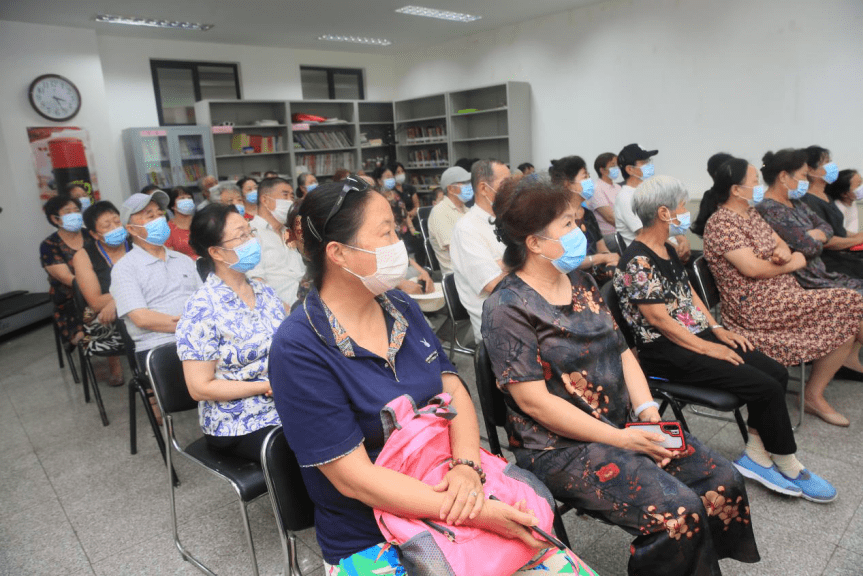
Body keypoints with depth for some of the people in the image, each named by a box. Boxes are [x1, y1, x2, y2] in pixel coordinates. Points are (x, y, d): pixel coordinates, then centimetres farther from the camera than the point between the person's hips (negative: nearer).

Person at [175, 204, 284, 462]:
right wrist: (268, 387, -16)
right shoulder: (201, 309, -11)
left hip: (287, 407, 6)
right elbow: (200, 388, -12)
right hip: (239, 425, -5)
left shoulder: (264, 291, 8)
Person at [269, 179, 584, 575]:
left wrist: (467, 467, -17)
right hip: (371, 542, -5)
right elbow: (353, 477, -20)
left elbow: (453, 389, 3)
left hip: (448, 500, 5)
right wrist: (477, 513, -24)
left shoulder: (402, 308, 2)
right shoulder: (299, 347, -18)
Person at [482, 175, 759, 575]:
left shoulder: (581, 282, 9)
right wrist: (619, 439, -16)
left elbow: (621, 351, 12)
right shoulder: (507, 309, -16)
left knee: (723, 482, -1)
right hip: (560, 448, -7)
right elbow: (534, 401, -19)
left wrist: (648, 412, -4)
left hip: (626, 426, 8)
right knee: (678, 512, -21)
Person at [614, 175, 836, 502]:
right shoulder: (637, 262, -18)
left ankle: (755, 456, 7)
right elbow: (658, 319, -20)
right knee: (766, 386, -14)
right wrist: (707, 348, -16)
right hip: (666, 352, -9)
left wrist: (718, 330, 6)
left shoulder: (668, 250, 12)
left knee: (776, 372, -2)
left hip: (698, 335, 9)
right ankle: (789, 469, 7)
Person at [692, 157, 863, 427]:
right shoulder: (721, 223, -16)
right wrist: (792, 264, -5)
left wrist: (783, 253, -10)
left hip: (781, 295, 9)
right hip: (756, 310, -9)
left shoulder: (751, 213, 14)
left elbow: (781, 245, 16)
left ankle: (815, 395, 11)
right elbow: (753, 268, -22)